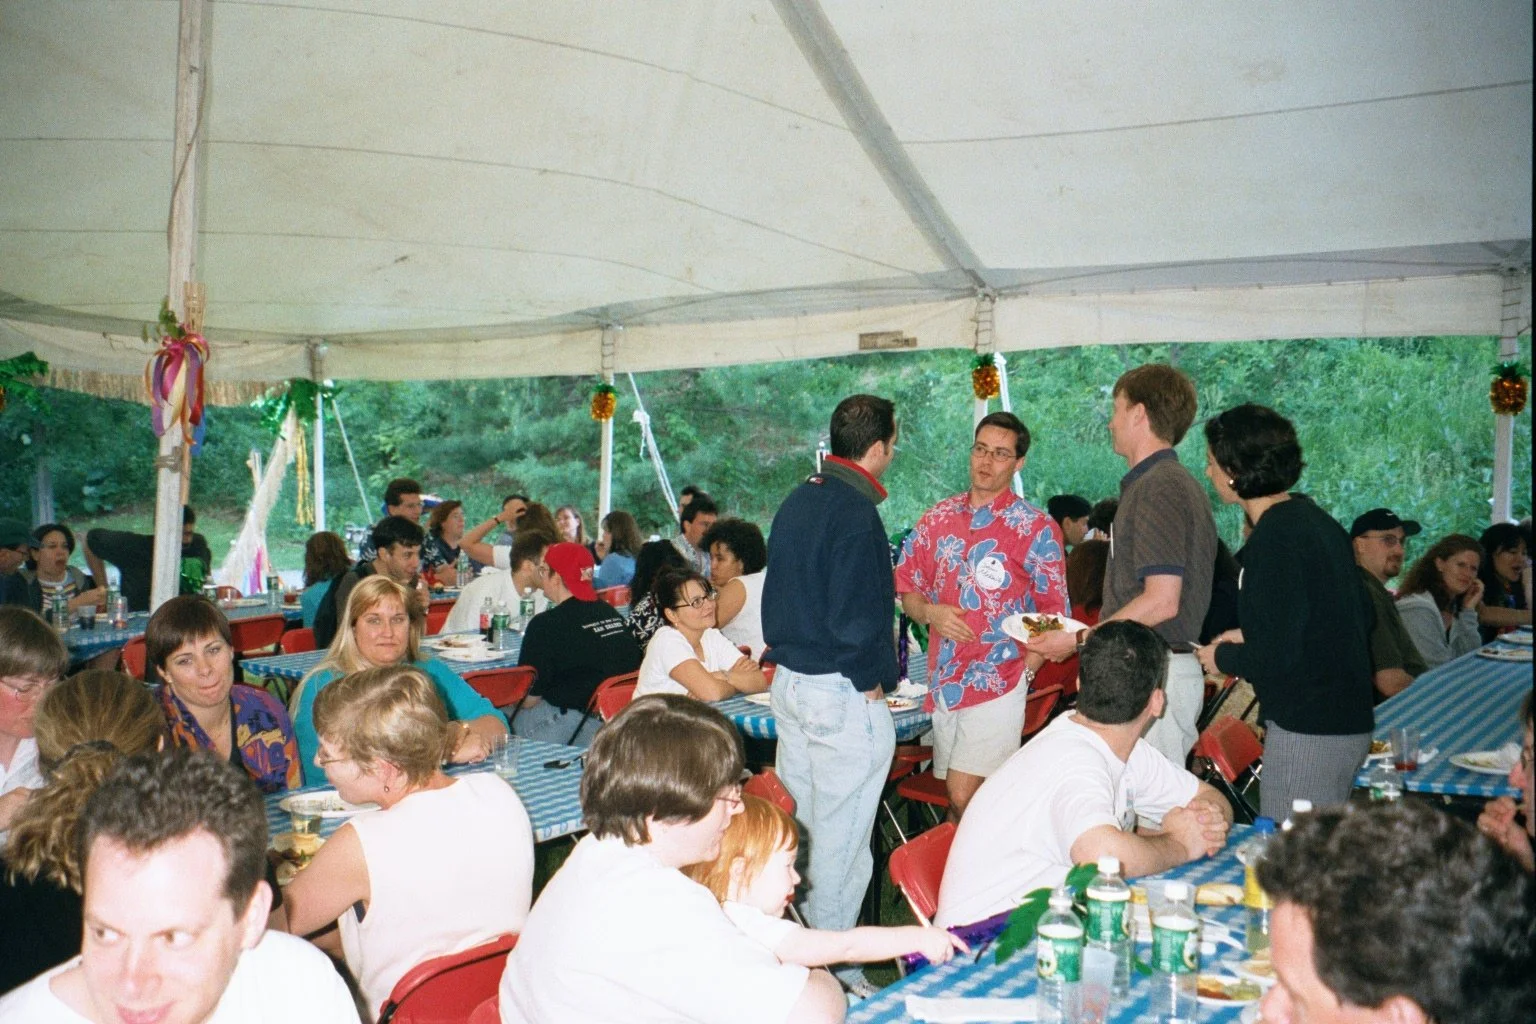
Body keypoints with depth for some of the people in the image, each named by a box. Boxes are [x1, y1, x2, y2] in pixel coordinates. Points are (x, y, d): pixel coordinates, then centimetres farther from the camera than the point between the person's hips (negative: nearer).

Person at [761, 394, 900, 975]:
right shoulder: (856, 512, -18)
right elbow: (861, 614, -20)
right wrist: (877, 679, -7)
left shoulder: (798, 500, 10)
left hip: (788, 681, 9)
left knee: (800, 824, 19)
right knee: (840, 836, 2)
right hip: (840, 693, -9)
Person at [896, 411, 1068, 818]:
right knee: (961, 797, 11)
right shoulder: (937, 518, 9)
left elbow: (1054, 614, -2)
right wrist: (929, 612, -6)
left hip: (998, 685, -5)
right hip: (942, 681, 5)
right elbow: (907, 587, 15)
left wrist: (1024, 671, -11)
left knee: (963, 796, -13)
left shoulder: (1036, 529, -3)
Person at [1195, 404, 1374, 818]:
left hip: (1307, 729, -10)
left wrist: (1222, 657, -2)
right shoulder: (1313, 517, 10)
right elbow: (1359, 616, 20)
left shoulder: (1274, 540, -19)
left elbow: (1275, 656, -22)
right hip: (1349, 721, 10)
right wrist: (1251, 637, 17)